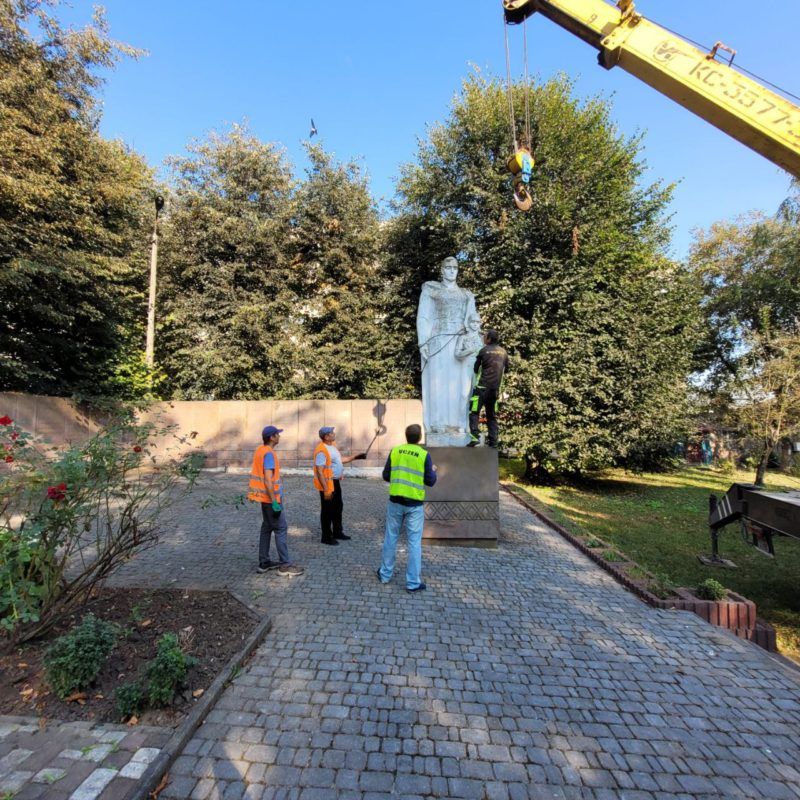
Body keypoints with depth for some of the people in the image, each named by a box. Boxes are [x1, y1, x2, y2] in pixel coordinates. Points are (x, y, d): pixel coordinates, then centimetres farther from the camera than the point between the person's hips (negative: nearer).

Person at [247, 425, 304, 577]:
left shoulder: (260, 451, 9)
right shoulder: (269, 454, -21)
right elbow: (268, 480, -26)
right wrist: (275, 502, -24)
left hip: (264, 497, 10)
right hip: (271, 497, -10)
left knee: (267, 528, 16)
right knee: (281, 529, -4)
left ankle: (264, 562, 23)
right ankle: (285, 566, 1)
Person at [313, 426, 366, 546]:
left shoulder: (332, 446, 8)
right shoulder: (321, 451, -23)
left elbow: (341, 459, 21)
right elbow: (320, 472, -25)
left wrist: (356, 457, 13)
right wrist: (326, 489, -26)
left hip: (336, 482, 10)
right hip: (327, 483, -10)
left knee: (338, 507, 20)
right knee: (327, 510, 3)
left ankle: (337, 532, 35)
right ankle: (326, 537, 16)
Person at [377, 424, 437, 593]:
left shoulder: (395, 451, 0)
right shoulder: (424, 454, -9)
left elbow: (386, 476, 4)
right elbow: (430, 481, -6)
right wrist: (433, 471, 14)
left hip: (395, 501, 3)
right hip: (415, 505, -3)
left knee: (391, 538, 16)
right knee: (414, 542, 6)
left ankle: (385, 574, 27)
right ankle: (413, 582, 12)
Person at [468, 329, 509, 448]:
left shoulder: (484, 350, -5)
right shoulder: (503, 352, 9)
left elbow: (476, 369, 2)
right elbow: (505, 369, 18)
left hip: (482, 387, -5)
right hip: (496, 389, 5)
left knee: (474, 412, -3)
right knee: (492, 415, 12)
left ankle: (474, 437, -15)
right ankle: (493, 440, 11)